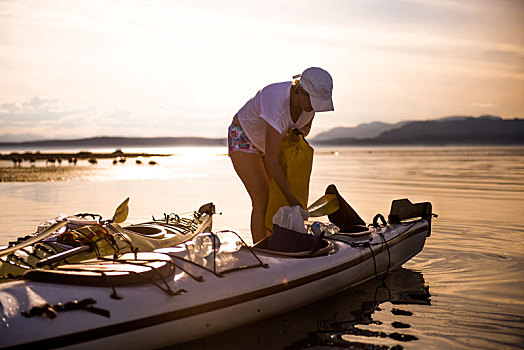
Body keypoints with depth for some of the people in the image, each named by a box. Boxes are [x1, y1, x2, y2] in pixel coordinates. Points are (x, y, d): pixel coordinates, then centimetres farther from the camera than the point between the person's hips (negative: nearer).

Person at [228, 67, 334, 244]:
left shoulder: (310, 99, -18)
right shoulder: (277, 103, -40)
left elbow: (306, 126, 6)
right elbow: (272, 161, -39)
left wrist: (300, 132, -20)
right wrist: (291, 199, -36)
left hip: (267, 140, 7)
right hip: (243, 138, -7)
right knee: (262, 200, -16)